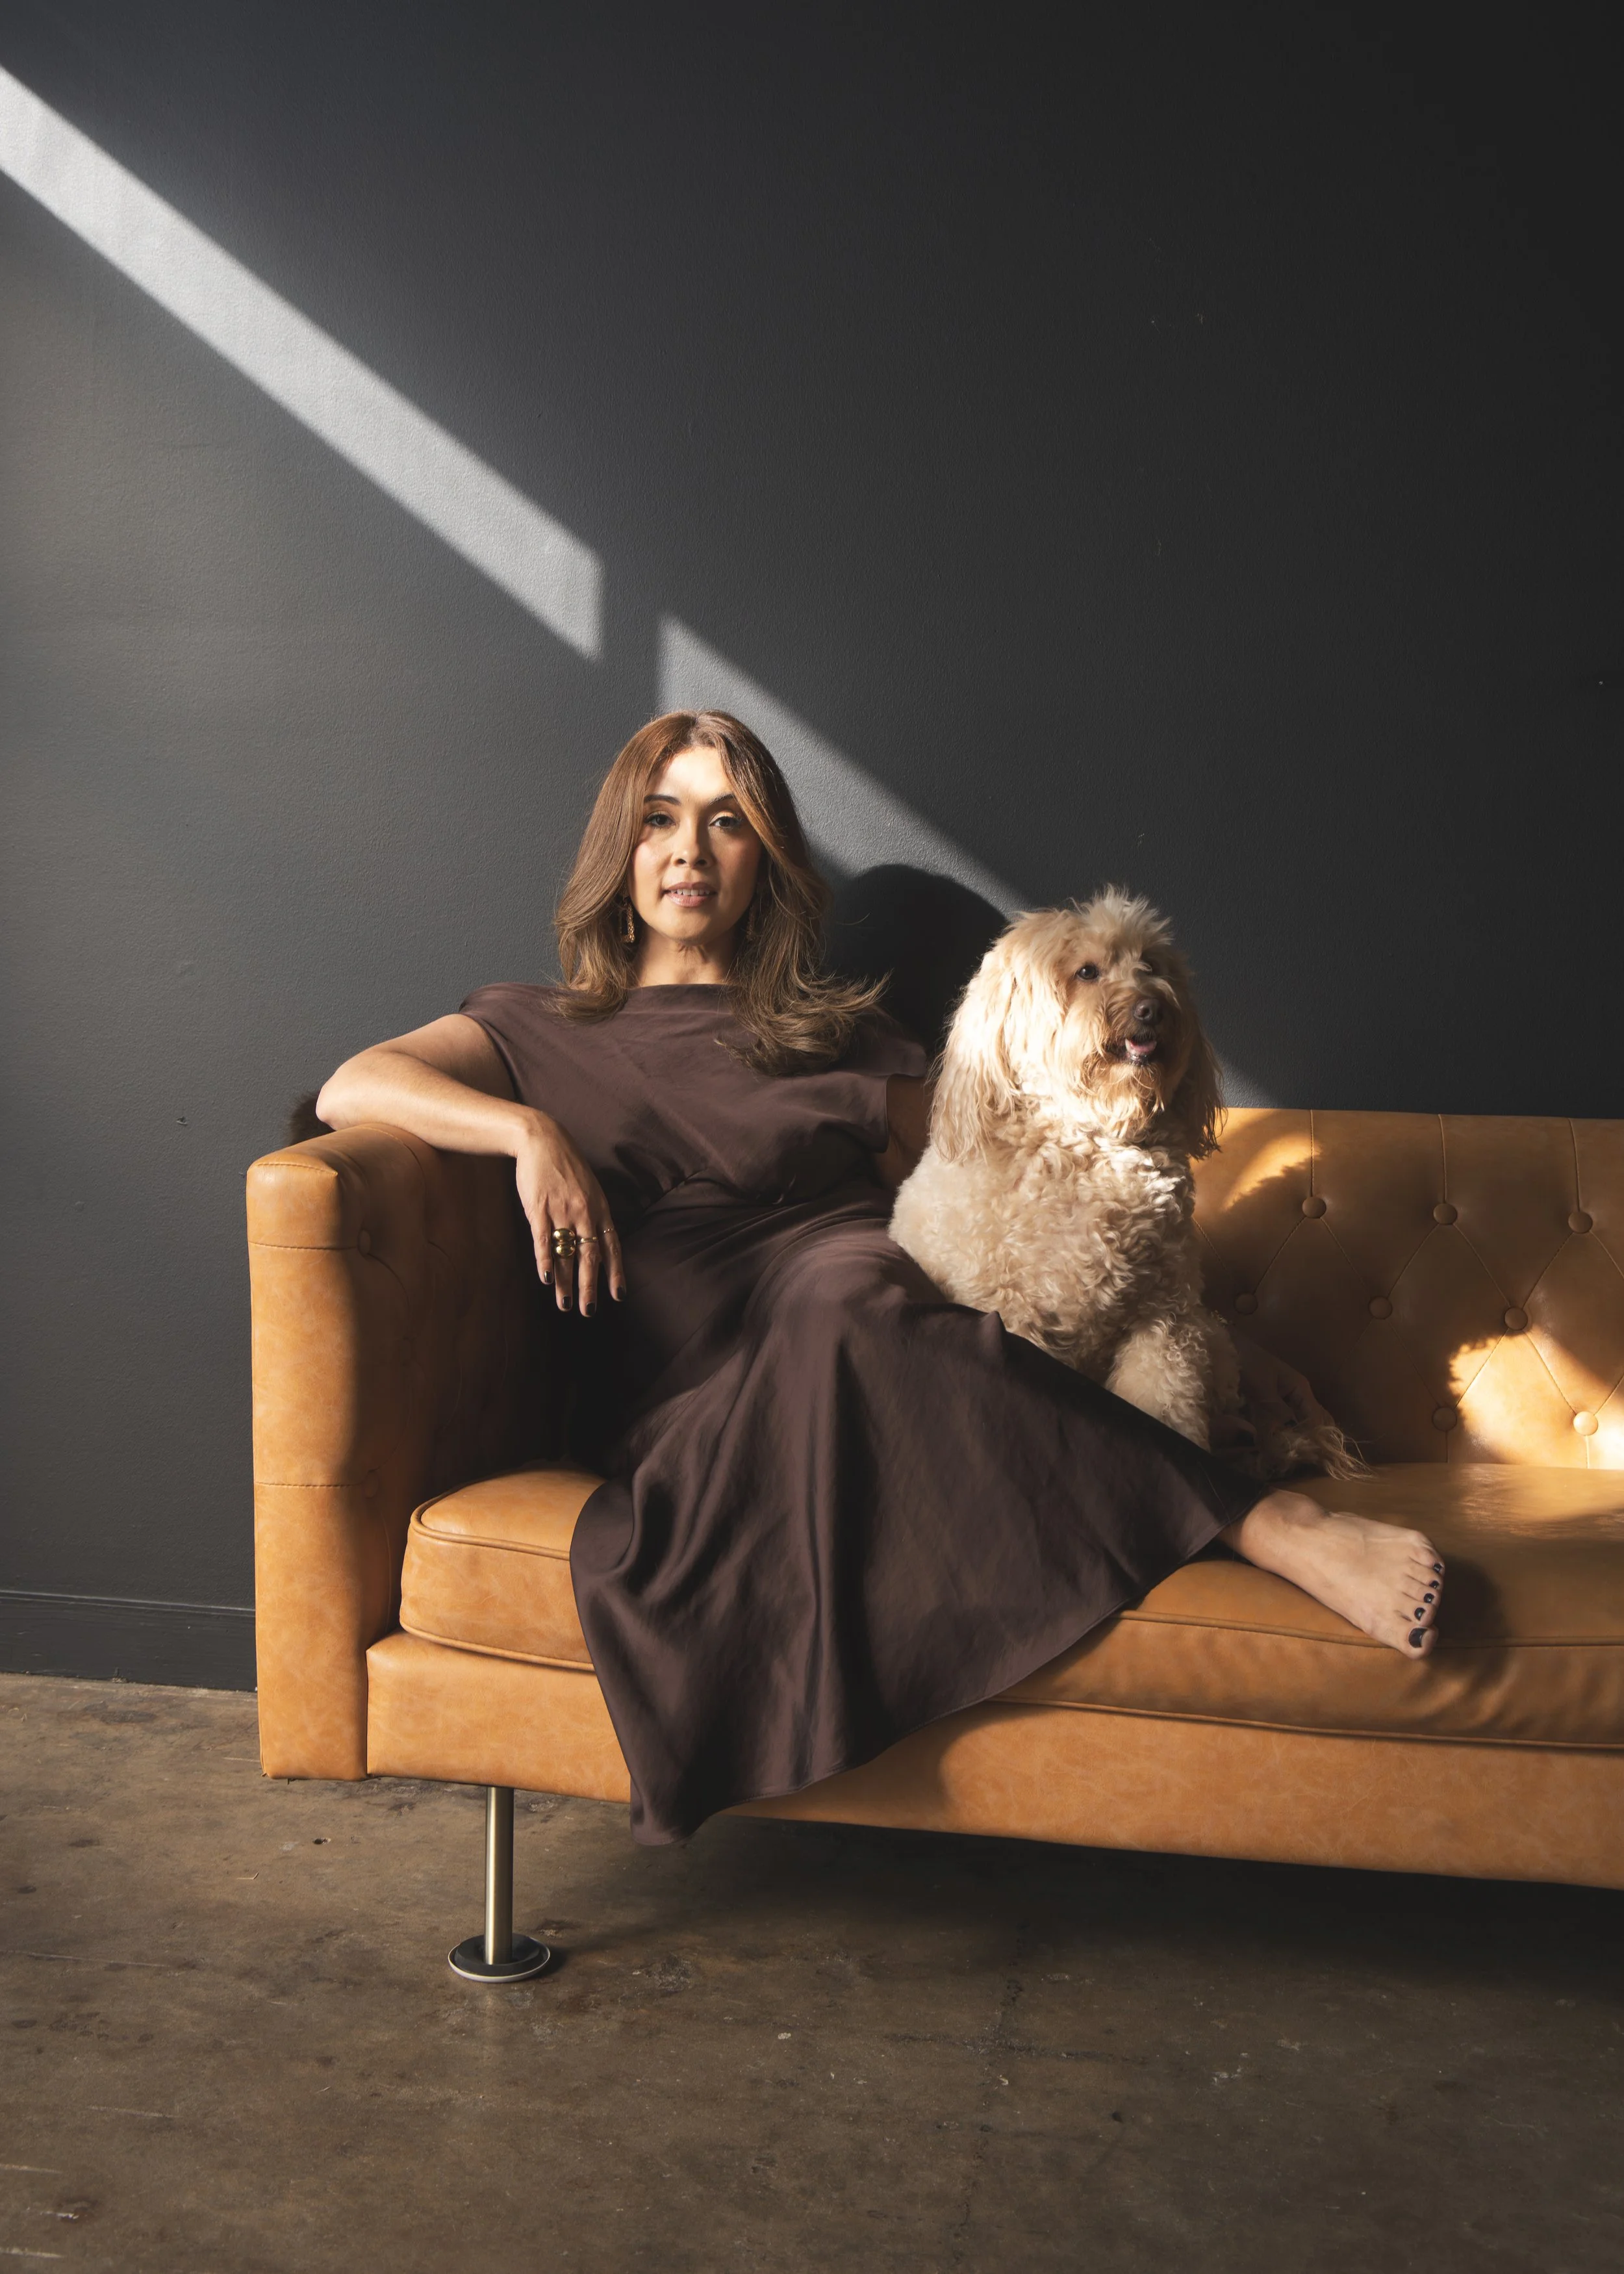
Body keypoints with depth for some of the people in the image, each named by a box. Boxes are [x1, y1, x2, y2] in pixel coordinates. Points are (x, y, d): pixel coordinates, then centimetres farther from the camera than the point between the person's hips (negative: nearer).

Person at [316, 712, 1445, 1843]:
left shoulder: (842, 1033, 25)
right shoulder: (546, 1033, 21)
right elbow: (352, 1087, 6)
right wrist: (532, 1131, -12)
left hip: (874, 1314, 1)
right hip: (702, 1393, -1)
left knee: (850, 1291, -37)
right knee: (853, 1310, -36)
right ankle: (1271, 1530, -41)